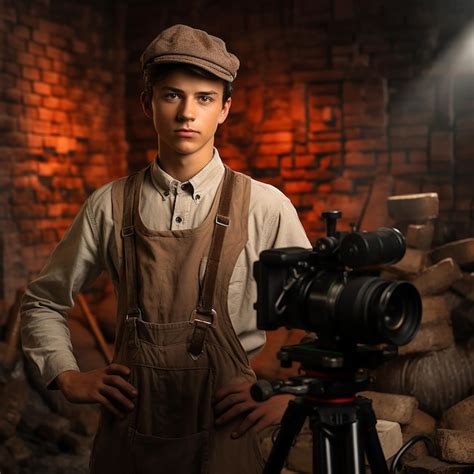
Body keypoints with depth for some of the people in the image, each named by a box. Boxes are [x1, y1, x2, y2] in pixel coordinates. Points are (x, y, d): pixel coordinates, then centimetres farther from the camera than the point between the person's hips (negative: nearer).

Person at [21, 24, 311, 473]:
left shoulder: (263, 206, -8)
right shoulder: (110, 206, -2)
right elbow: (42, 302, 11)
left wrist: (289, 395, -6)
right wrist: (68, 378, 0)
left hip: (222, 430, -1)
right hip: (128, 428, 2)